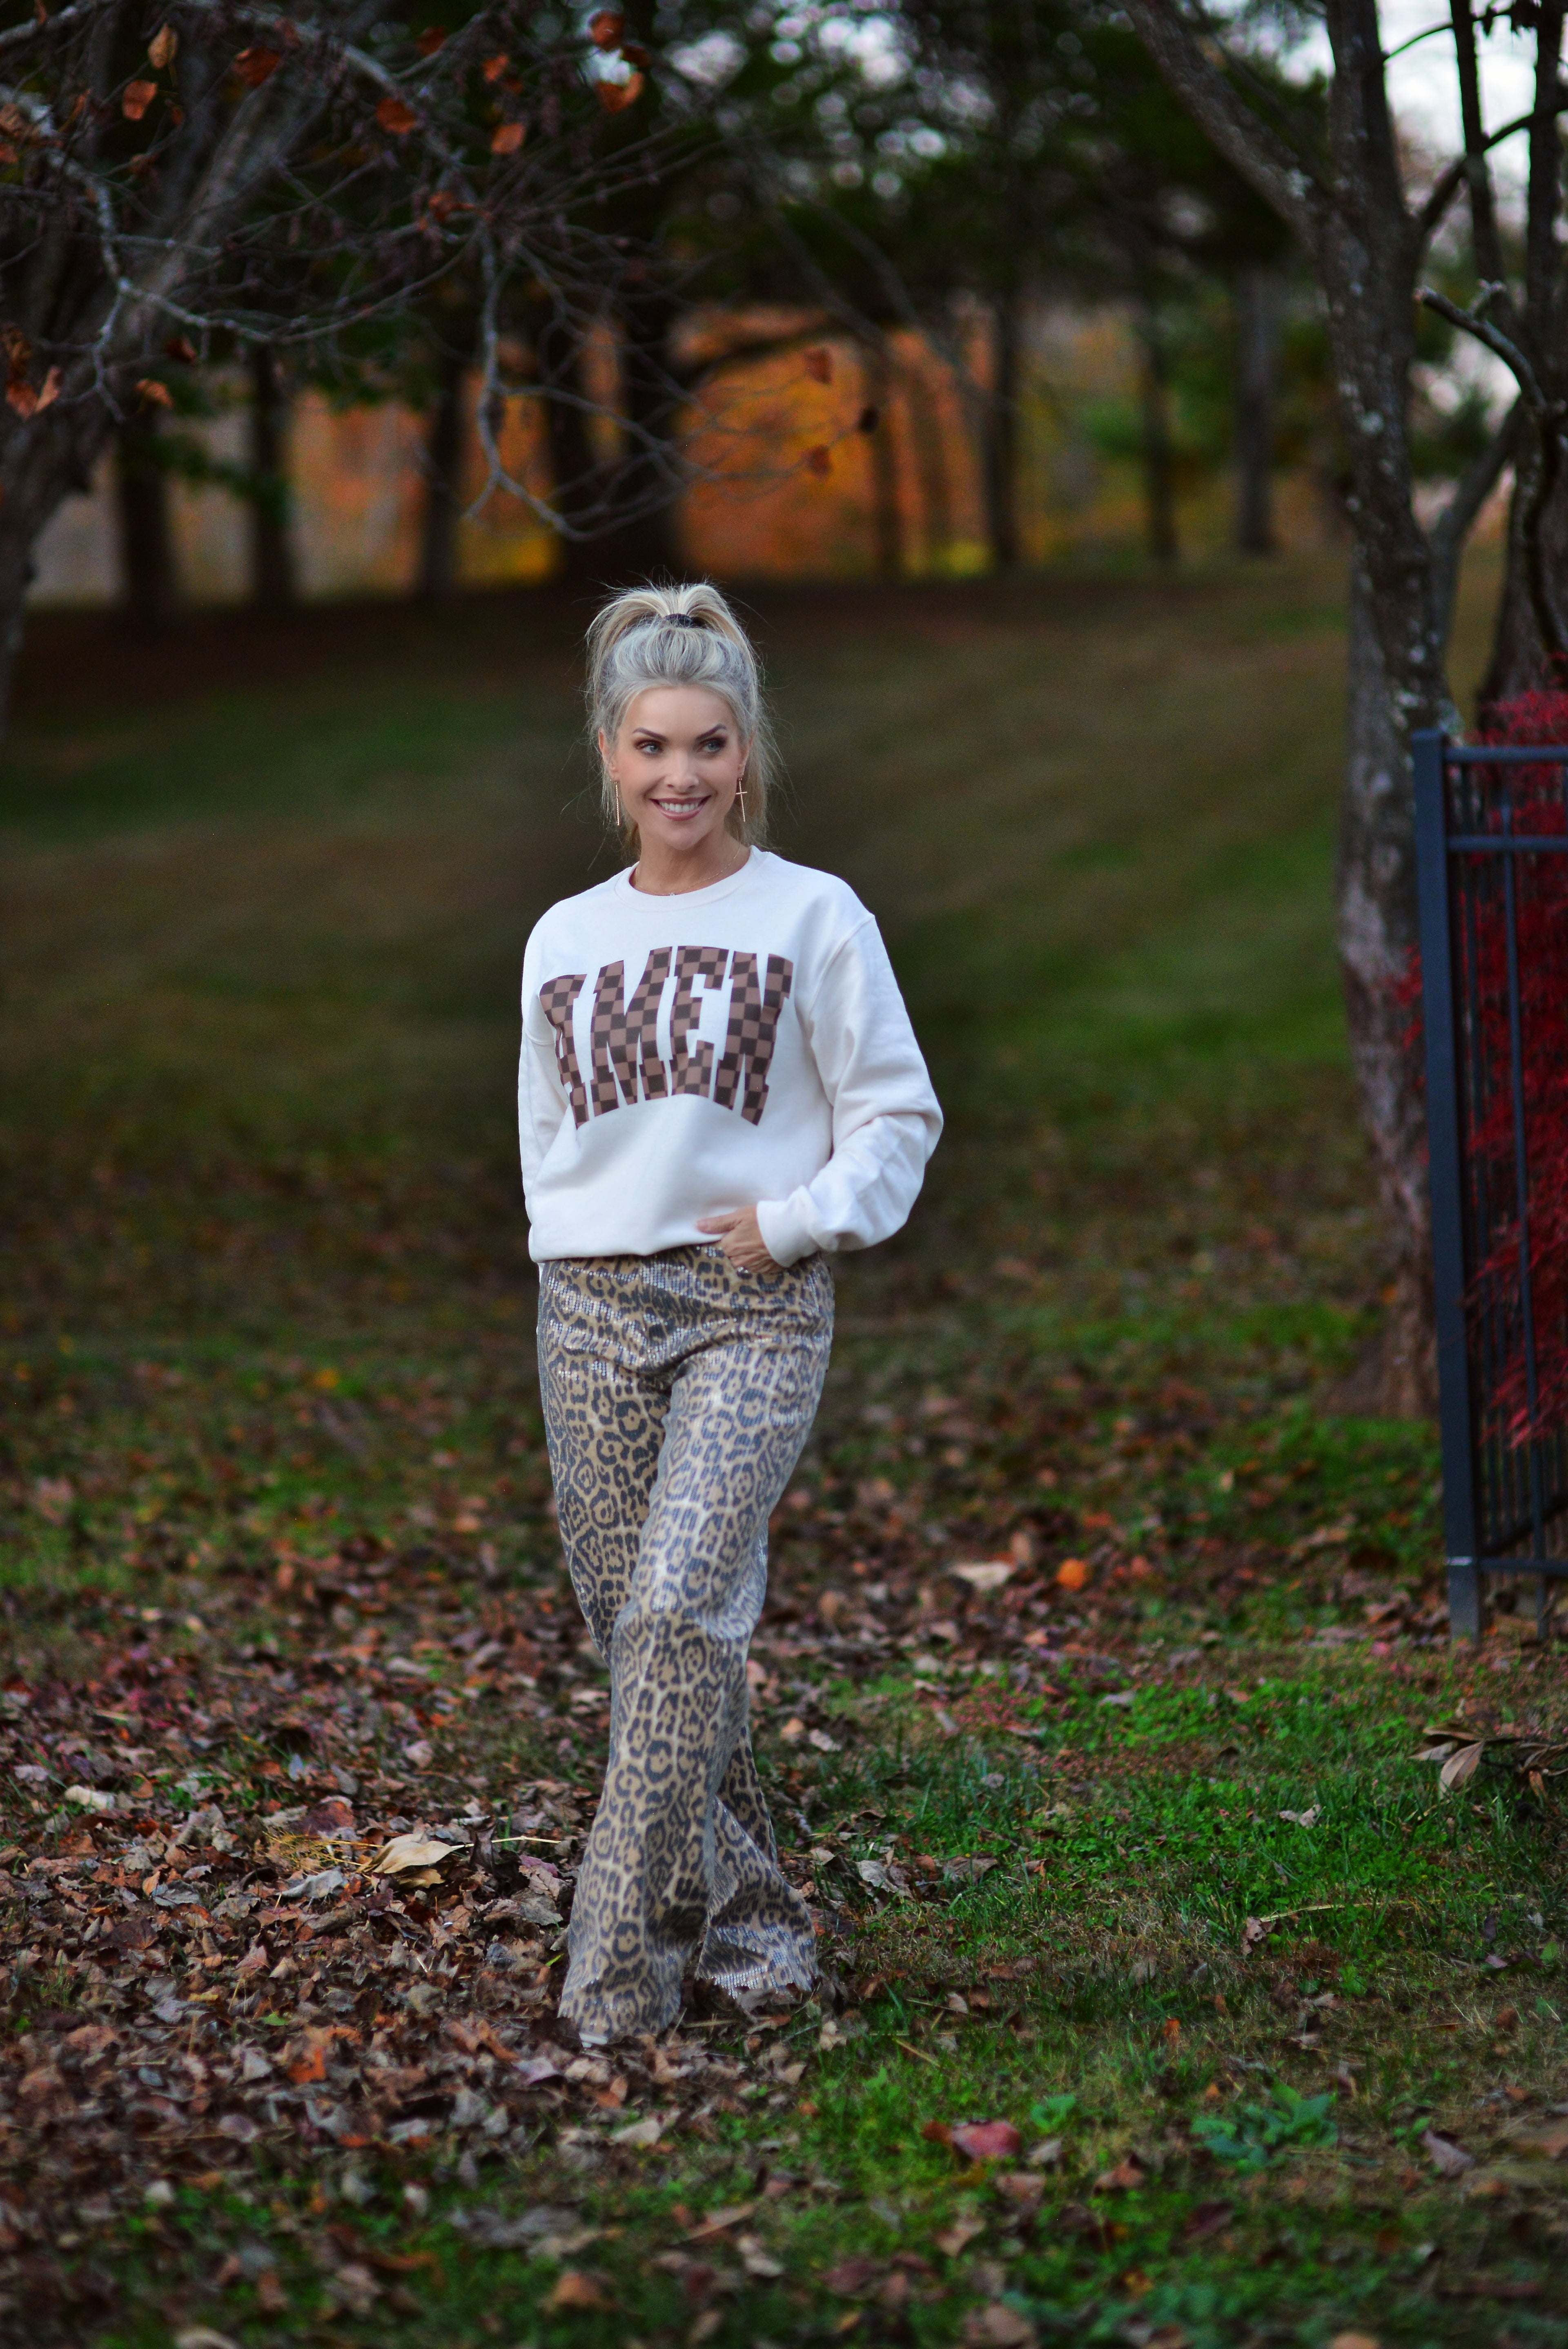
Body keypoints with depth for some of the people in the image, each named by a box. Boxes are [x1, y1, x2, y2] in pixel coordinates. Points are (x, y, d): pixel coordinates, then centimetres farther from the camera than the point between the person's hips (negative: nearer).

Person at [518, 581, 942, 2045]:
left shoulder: (812, 917, 1)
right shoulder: (563, 939, 13)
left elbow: (897, 1116, 2)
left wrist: (797, 1219, -10)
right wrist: (575, 1251, 7)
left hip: (754, 1313, -5)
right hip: (591, 1311, 5)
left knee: (679, 1606, -19)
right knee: (636, 1629, 5)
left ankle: (622, 1968, -17)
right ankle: (745, 1923, 21)